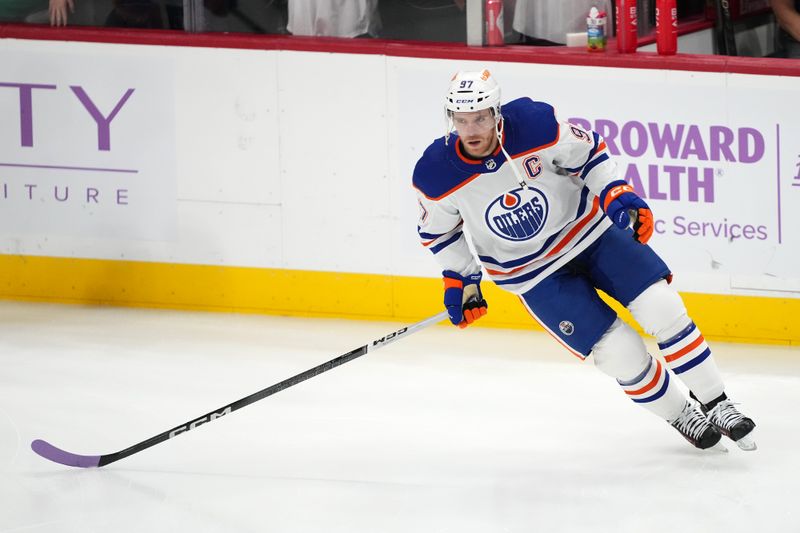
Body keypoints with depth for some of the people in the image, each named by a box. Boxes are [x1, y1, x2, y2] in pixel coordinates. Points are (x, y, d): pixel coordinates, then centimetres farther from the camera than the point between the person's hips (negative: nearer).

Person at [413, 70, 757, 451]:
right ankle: (681, 417, 15)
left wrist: (617, 195, -16)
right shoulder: (436, 175, -20)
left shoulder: (534, 124, -23)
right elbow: (437, 230, 2)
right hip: (533, 273, 0)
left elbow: (587, 151, -5)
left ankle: (715, 405, 6)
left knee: (662, 308, -10)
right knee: (621, 354, -10)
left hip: (590, 229, 0)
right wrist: (459, 279, -3)